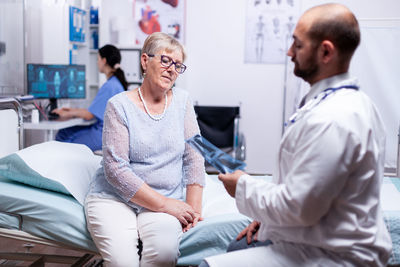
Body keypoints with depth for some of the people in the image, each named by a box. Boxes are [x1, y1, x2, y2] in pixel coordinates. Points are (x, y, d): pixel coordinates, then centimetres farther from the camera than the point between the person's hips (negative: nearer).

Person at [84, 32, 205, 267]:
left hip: (167, 201, 3)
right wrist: (164, 204, -16)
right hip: (114, 198, -2)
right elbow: (115, 169, -12)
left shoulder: (182, 101, 7)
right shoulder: (120, 106, -4)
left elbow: (194, 158, 5)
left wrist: (193, 208, -6)